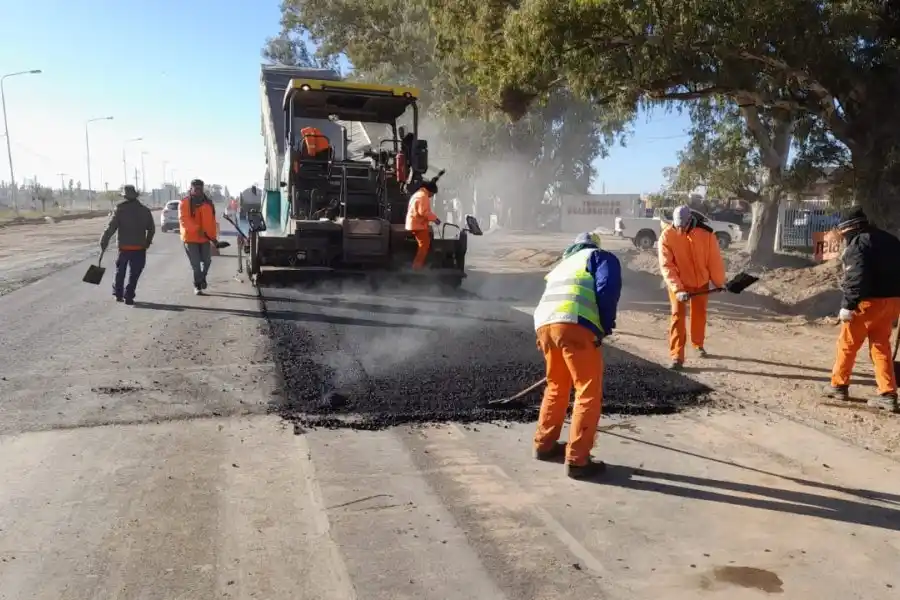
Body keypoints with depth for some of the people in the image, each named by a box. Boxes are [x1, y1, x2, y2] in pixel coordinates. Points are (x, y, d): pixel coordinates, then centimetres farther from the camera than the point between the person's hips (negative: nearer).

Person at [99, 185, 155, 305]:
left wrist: (103, 243, -6)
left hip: (124, 247, 0)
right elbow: (152, 229, 9)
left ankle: (118, 294, 21)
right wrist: (147, 242, 20)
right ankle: (128, 297, 0)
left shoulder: (120, 210, -5)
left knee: (120, 270, 17)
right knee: (134, 273, 4)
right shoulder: (145, 210, 3)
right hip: (140, 247, 1)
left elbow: (110, 228, -10)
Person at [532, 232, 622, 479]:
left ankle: (544, 445, 36)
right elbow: (608, 289, -1)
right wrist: (606, 326, 9)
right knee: (589, 392, 4)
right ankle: (577, 460, 6)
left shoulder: (562, 265, 40)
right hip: (574, 324, -7)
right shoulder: (600, 256, 20)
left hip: (544, 323, 7)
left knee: (557, 386, 26)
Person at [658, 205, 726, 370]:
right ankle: (677, 355, -4)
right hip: (678, 284, -2)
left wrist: (719, 282, 3)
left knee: (699, 314, 17)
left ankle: (698, 345, 39)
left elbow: (714, 260, -6)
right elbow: (666, 266, -24)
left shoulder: (706, 233, -17)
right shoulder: (667, 236, -21)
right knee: (678, 316, -6)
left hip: (701, 282, 2)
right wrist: (677, 289, -32)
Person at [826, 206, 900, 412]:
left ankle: (839, 386, 16)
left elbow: (857, 278, -22)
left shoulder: (858, 243, -11)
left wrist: (847, 305, -22)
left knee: (847, 344, 6)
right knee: (881, 346, 13)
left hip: (869, 301, -8)